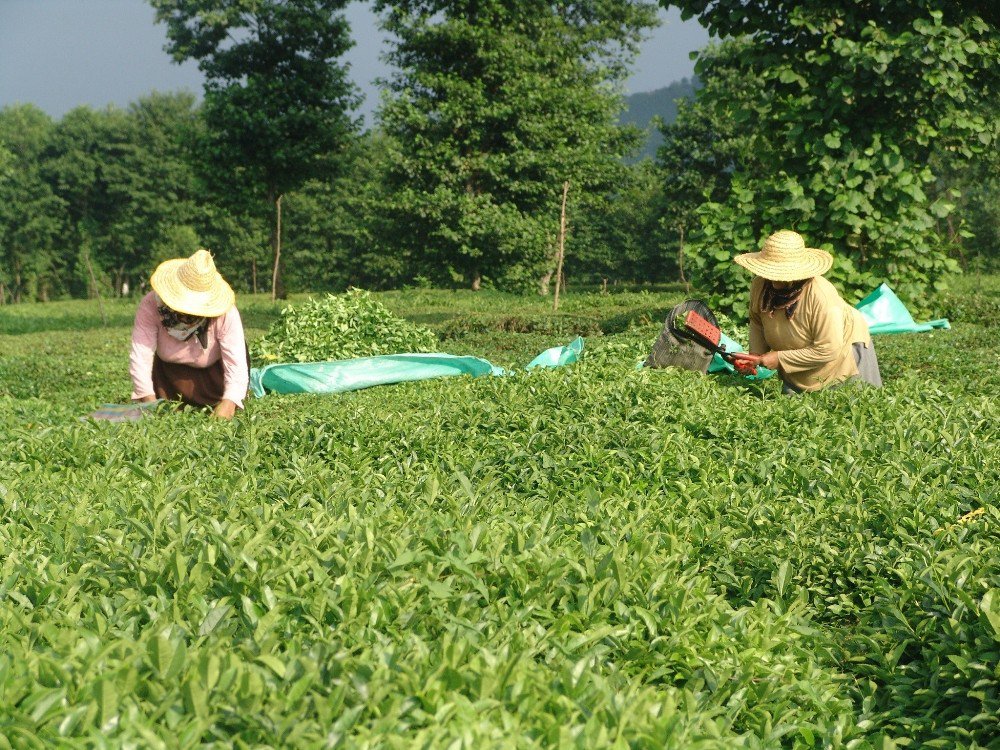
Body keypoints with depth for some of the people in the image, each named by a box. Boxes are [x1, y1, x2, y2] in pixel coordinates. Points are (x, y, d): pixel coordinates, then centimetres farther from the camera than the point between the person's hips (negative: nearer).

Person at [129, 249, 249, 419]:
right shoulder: (150, 305, -36)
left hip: (214, 371, -1)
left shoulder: (226, 314, -37)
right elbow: (140, 357, -39)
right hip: (169, 371, 1)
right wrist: (150, 403, -49)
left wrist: (228, 403, -58)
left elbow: (236, 363, -40)